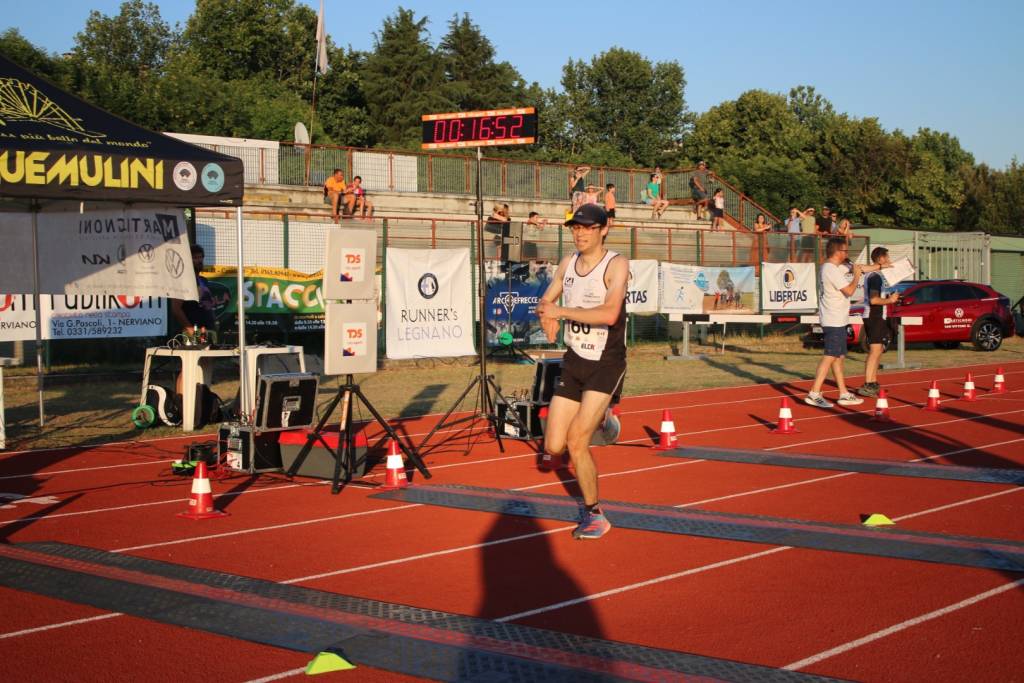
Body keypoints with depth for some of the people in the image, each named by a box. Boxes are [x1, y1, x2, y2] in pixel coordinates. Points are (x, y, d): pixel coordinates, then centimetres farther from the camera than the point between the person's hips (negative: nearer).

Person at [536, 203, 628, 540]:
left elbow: (609, 313, -29)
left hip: (606, 364, -6)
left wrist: (560, 311, -27)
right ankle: (598, 418, 34)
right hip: (574, 361, 6)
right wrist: (546, 316, -3)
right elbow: (546, 300, 21)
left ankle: (594, 515, 2)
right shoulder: (568, 263, 6)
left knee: (576, 442, -17)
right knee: (554, 447, 2)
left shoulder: (616, 264, -13)